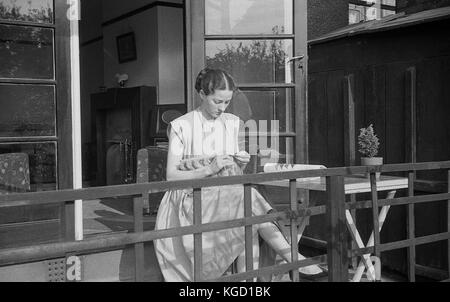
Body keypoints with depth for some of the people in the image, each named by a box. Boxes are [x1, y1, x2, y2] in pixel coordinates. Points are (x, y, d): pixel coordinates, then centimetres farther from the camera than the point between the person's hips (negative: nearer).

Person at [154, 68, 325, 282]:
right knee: (247, 197, -30)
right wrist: (209, 169, -20)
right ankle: (292, 258, -26)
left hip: (226, 194, 4)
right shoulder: (181, 126, -3)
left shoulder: (232, 123, 11)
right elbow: (171, 176, -7)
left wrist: (240, 163, -7)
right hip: (191, 198, -4)